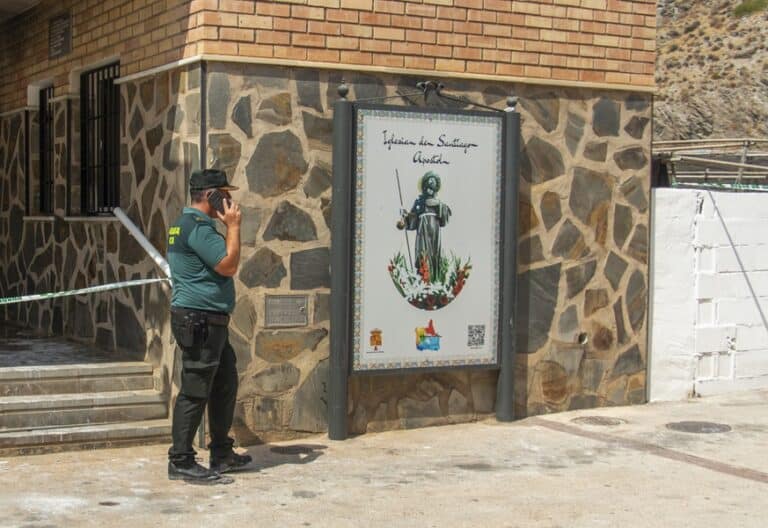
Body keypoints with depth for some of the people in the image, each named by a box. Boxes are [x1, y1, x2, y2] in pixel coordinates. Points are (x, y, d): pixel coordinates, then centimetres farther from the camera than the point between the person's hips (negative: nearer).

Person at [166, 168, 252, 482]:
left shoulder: (186, 224, 18)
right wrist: (233, 226, -11)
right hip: (199, 320, -11)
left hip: (211, 322, 11)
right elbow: (229, 266, -18)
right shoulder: (198, 227, -16)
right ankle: (180, 462, -2)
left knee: (225, 384, 16)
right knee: (195, 391, -7)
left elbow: (221, 262, 24)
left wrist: (228, 226, 15)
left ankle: (222, 454, 25)